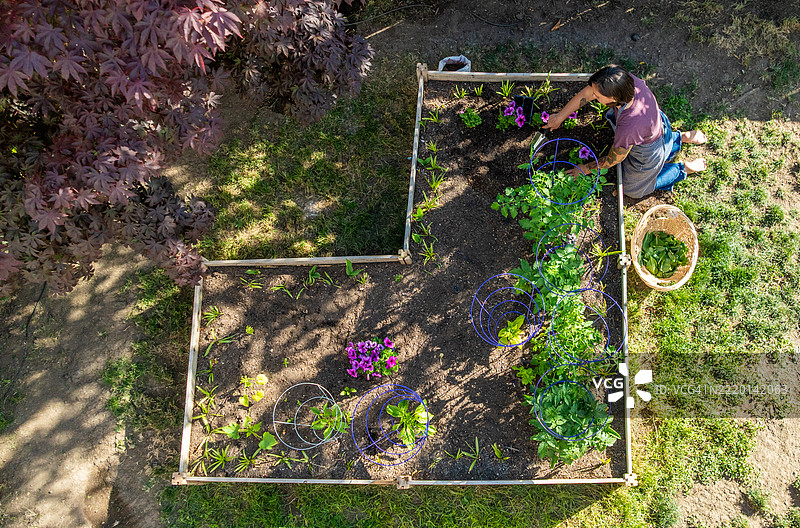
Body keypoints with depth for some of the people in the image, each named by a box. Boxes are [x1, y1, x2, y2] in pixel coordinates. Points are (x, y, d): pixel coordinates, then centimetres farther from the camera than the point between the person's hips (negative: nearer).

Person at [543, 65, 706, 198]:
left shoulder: (628, 127, -47)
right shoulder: (628, 80, -32)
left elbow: (614, 159, -25)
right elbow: (587, 92, -15)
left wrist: (586, 168, -9)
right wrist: (560, 117, -6)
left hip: (648, 153, -6)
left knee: (633, 190, 24)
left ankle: (684, 168, 23)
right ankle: (684, 137, 35)